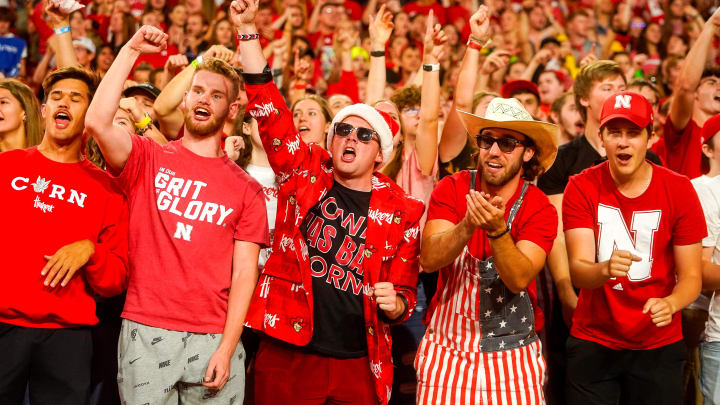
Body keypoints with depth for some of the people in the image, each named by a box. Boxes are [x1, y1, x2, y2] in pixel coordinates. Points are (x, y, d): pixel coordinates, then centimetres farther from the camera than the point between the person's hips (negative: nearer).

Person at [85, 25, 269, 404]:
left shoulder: (246, 189, 6)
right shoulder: (149, 158, 6)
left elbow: (244, 274, 1)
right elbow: (98, 121, -14)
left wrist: (226, 350, -8)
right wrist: (131, 50, -10)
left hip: (214, 339, 1)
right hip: (146, 333, -1)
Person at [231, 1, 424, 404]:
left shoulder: (401, 211, 3)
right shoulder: (305, 172, 3)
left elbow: (405, 292, 8)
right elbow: (270, 108, -3)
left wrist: (395, 304, -16)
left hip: (359, 365, 0)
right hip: (286, 354, 0)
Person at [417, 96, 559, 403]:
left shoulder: (541, 210, -7)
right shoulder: (452, 188, -4)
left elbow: (519, 279, -20)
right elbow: (429, 260, -16)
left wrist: (497, 229, -36)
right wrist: (467, 226, -33)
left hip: (512, 353, 0)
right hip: (446, 349, 1)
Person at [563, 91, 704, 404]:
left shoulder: (679, 190, -7)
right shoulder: (582, 188, -7)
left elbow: (691, 276, -6)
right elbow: (577, 271, -16)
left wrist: (670, 304, -28)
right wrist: (605, 269, -39)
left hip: (659, 346, 0)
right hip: (592, 343, 0)